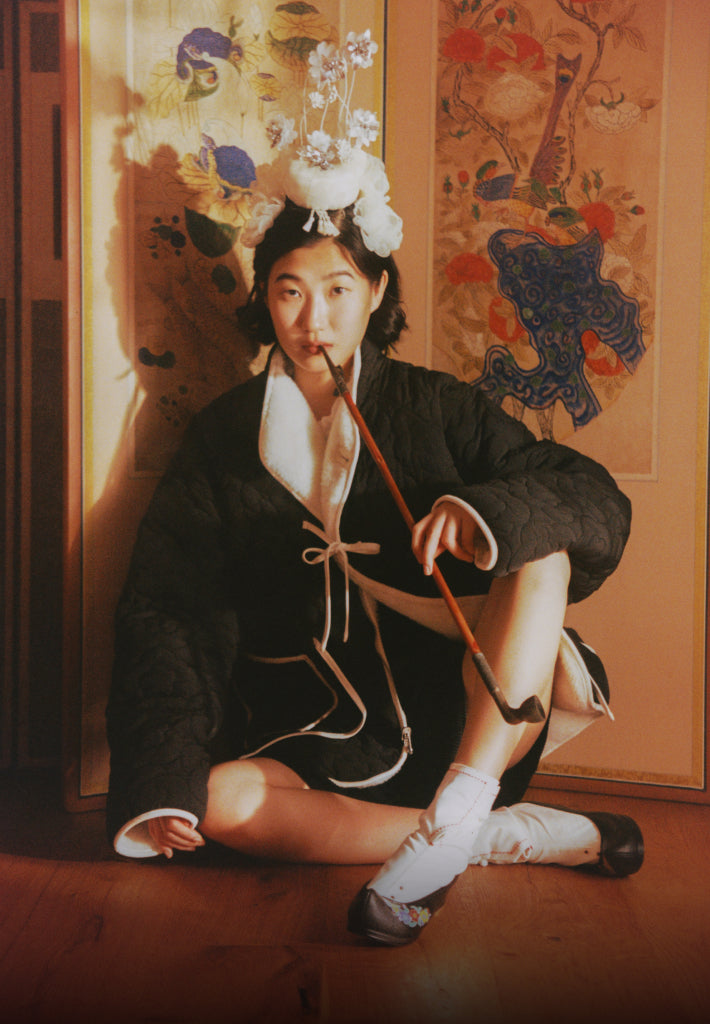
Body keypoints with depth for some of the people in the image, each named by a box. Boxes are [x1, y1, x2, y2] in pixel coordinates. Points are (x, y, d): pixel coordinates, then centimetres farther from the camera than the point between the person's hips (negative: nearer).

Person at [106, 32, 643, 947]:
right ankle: (513, 834, -22)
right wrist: (166, 771, -16)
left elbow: (599, 504, -5)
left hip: (461, 722, 0)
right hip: (313, 743, 1)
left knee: (540, 552, -23)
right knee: (223, 798, -29)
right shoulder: (225, 436, 5)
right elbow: (166, 604, -1)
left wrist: (490, 511, -28)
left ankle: (448, 823, -33)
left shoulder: (435, 408, 2)